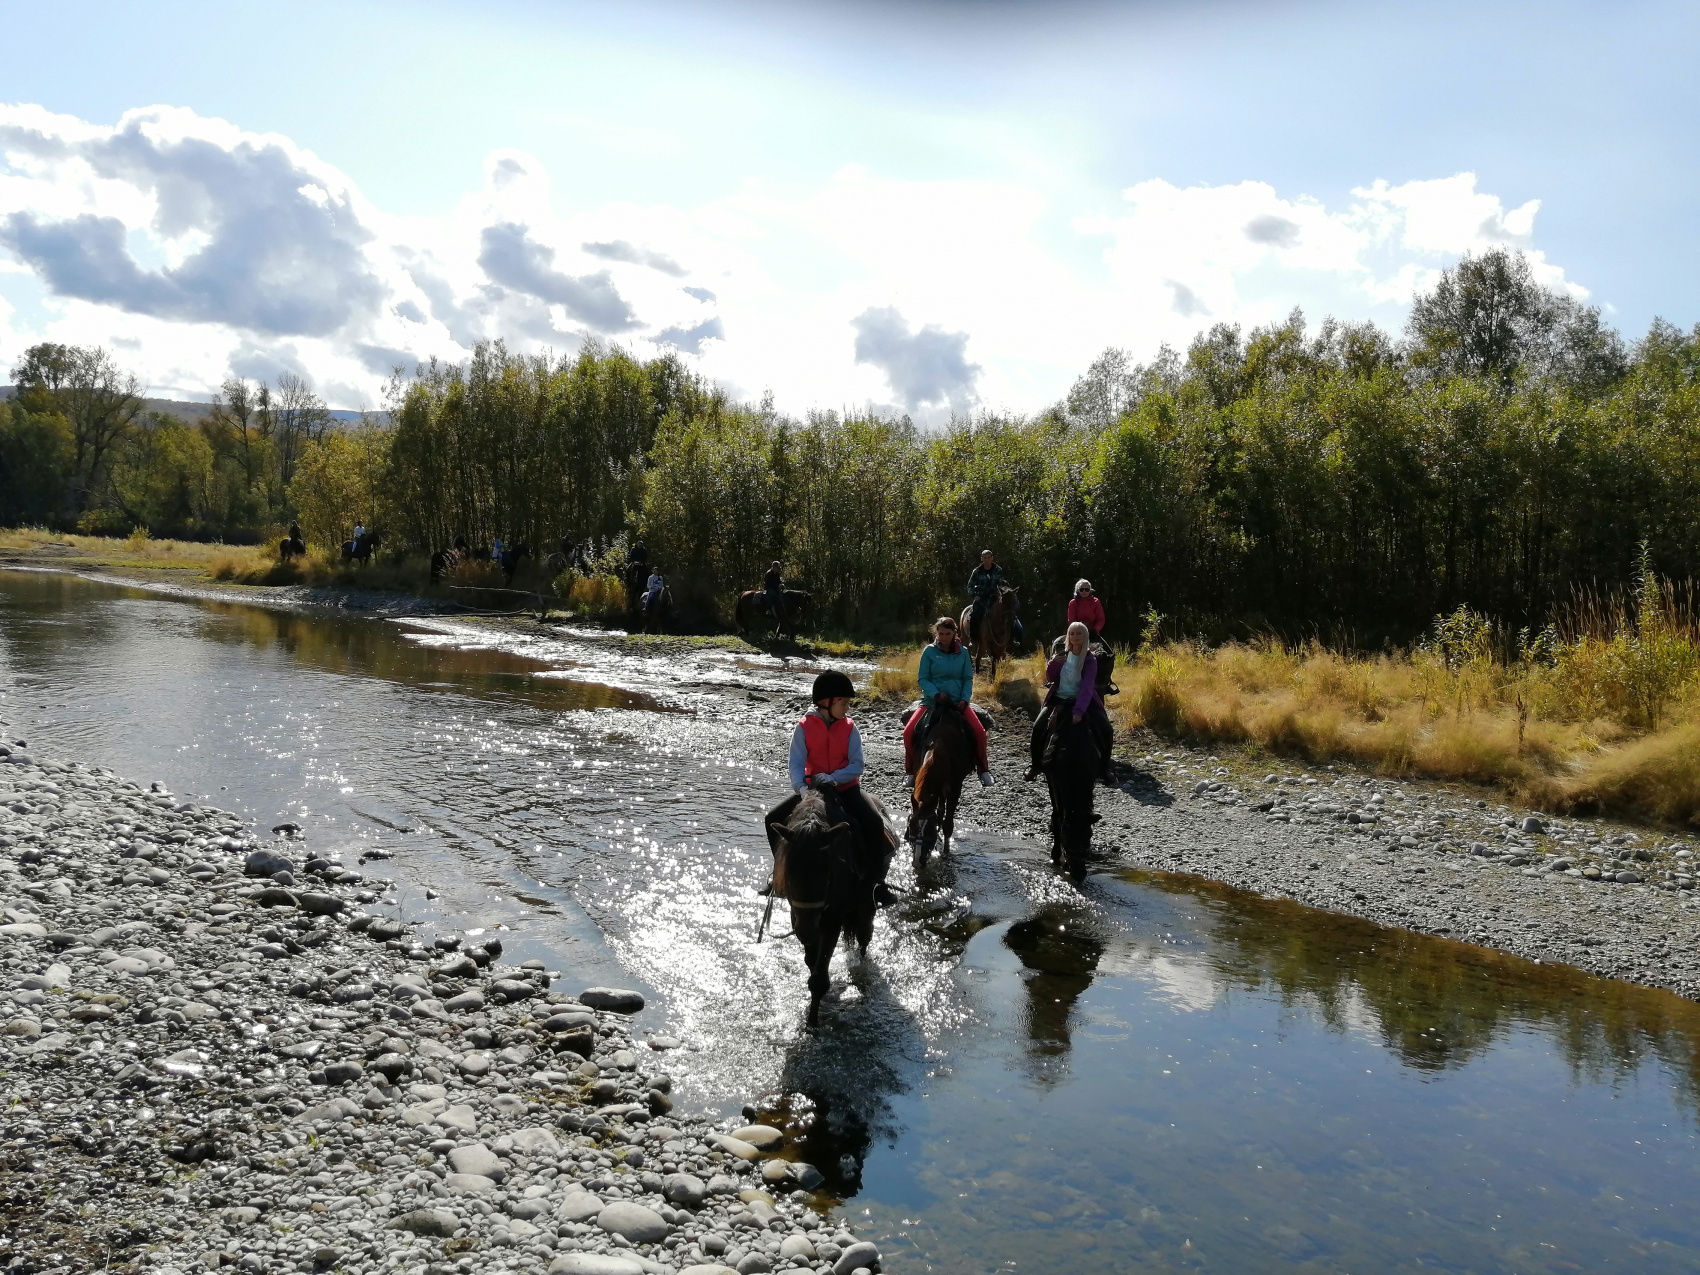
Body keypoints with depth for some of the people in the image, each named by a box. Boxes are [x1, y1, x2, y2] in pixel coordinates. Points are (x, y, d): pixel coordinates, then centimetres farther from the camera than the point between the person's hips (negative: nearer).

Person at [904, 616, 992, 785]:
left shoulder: (963, 652, 4)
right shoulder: (929, 652, -1)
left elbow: (968, 679, 7)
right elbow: (923, 679, -2)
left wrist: (964, 699, -9)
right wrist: (936, 694, -18)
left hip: (957, 702, 1)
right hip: (932, 701, -1)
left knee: (979, 731, -20)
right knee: (909, 731, -19)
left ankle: (983, 769, 2)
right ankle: (911, 770, 3)